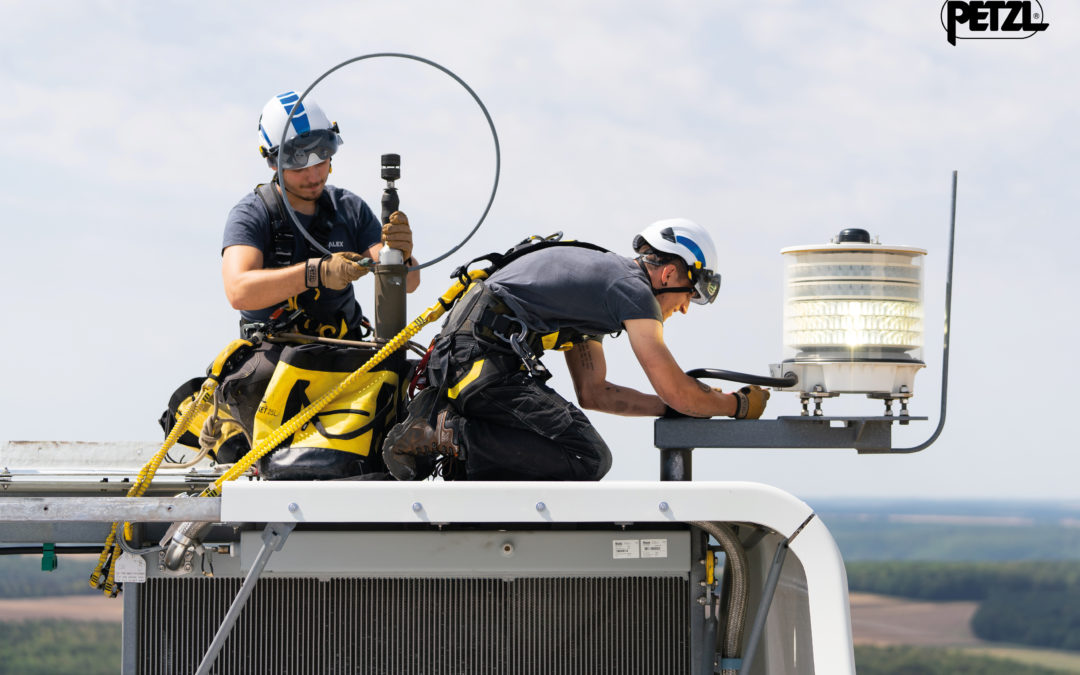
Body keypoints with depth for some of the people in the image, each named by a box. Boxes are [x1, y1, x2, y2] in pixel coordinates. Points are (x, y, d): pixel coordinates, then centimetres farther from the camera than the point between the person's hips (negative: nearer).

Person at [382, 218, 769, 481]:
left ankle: (439, 418, 4)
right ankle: (448, 438, -19)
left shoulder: (597, 277, 28)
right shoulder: (632, 288, -2)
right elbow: (676, 391, -5)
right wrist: (739, 405, 12)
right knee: (586, 459, -16)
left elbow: (592, 392, 29)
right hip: (486, 362, -10)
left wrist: (677, 406, 25)